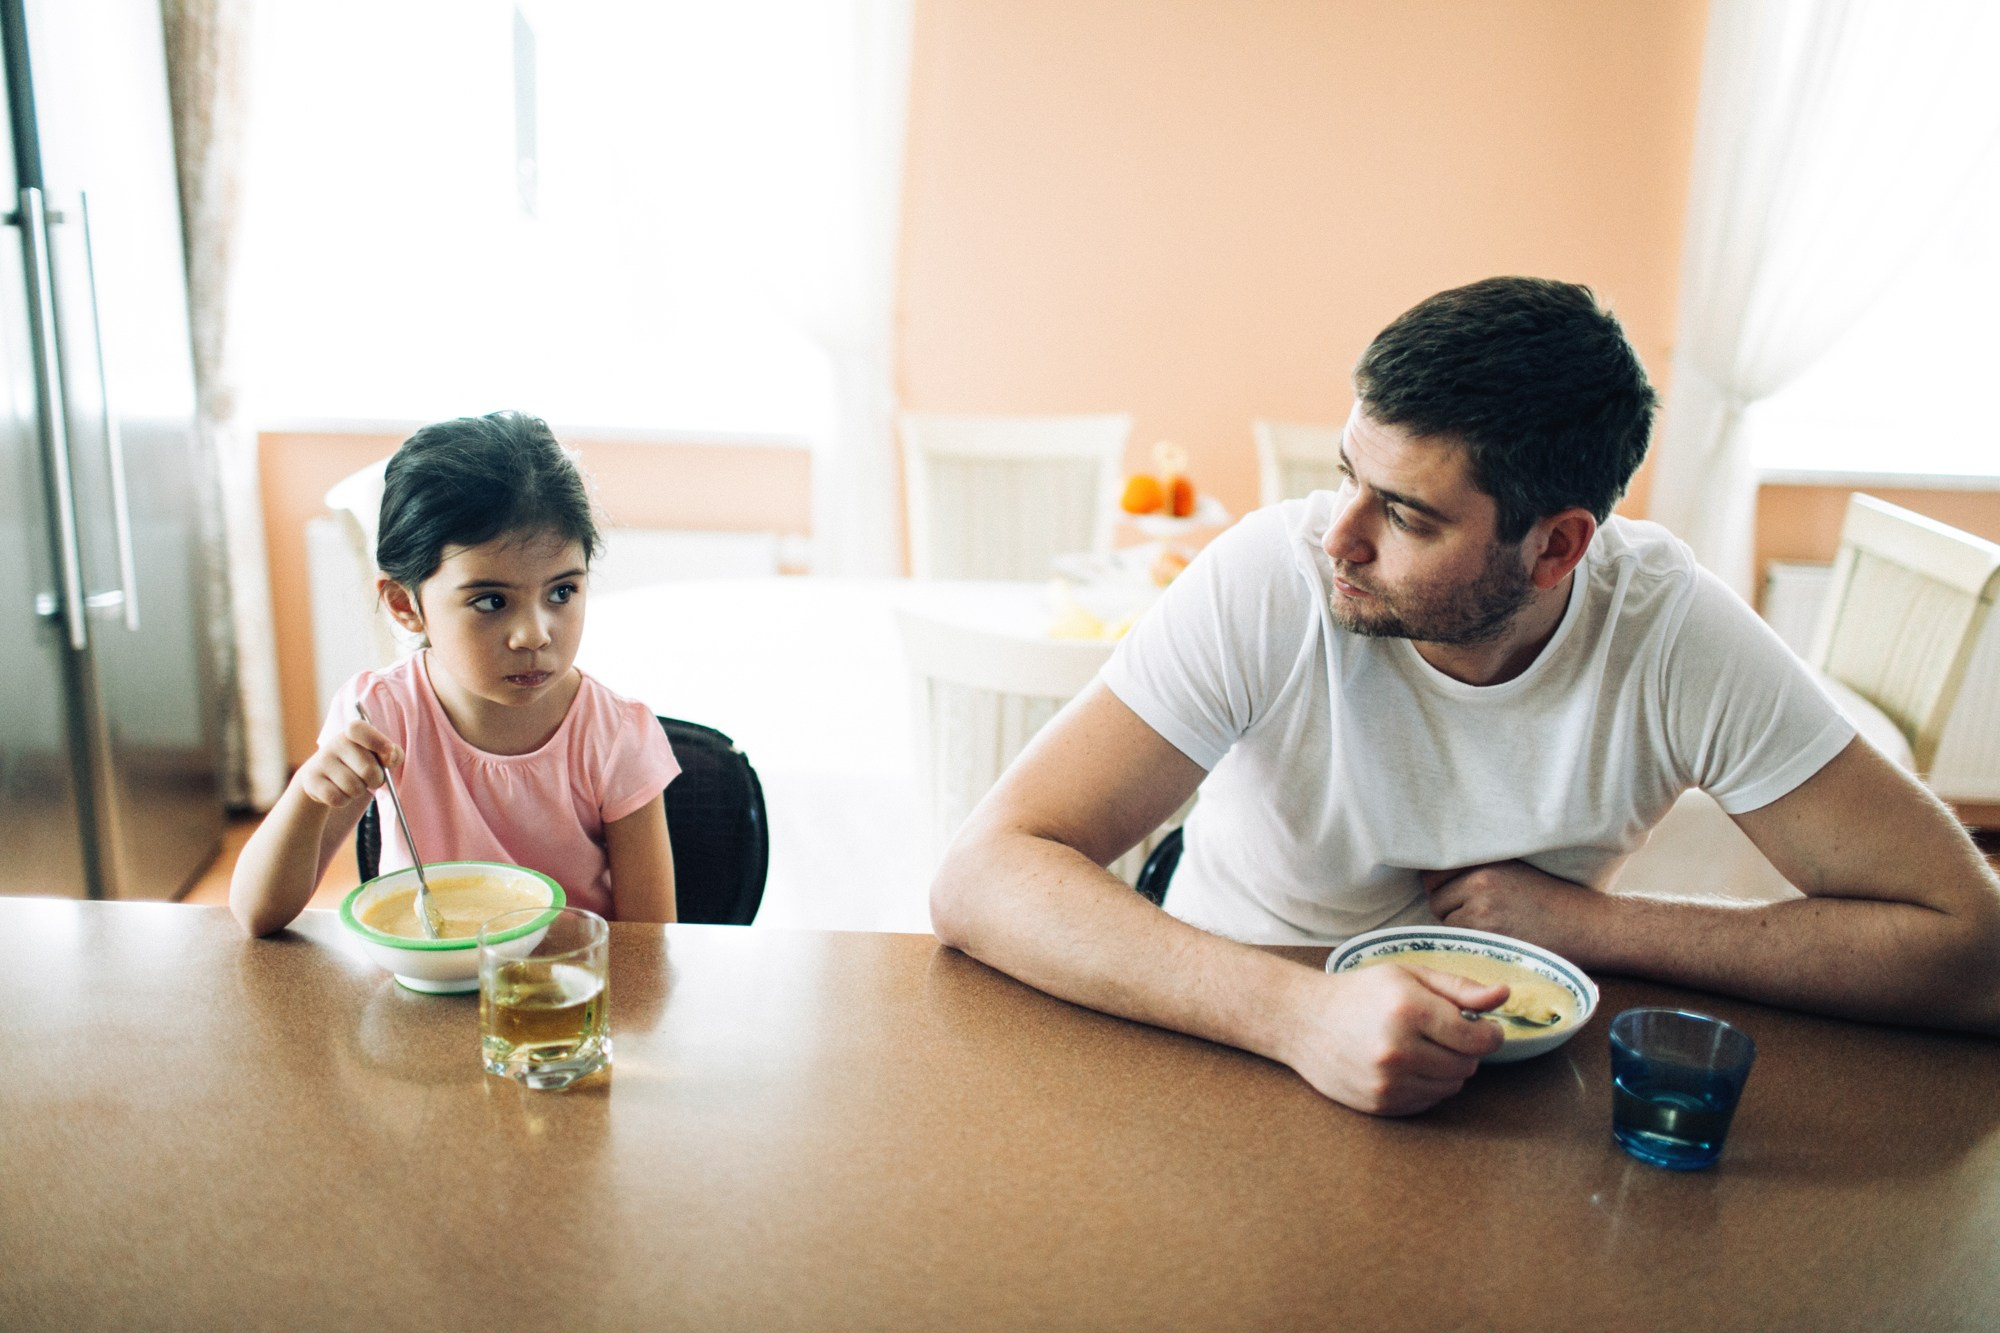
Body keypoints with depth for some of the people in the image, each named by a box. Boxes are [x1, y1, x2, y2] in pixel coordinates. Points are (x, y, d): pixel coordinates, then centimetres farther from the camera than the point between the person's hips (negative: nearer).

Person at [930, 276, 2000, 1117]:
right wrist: (1297, 1011, -42)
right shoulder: (1267, 581, -24)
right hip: (1240, 1053, -3)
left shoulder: (1673, 632, -19)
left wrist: (1589, 922, -22)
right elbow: (981, 879, -29)